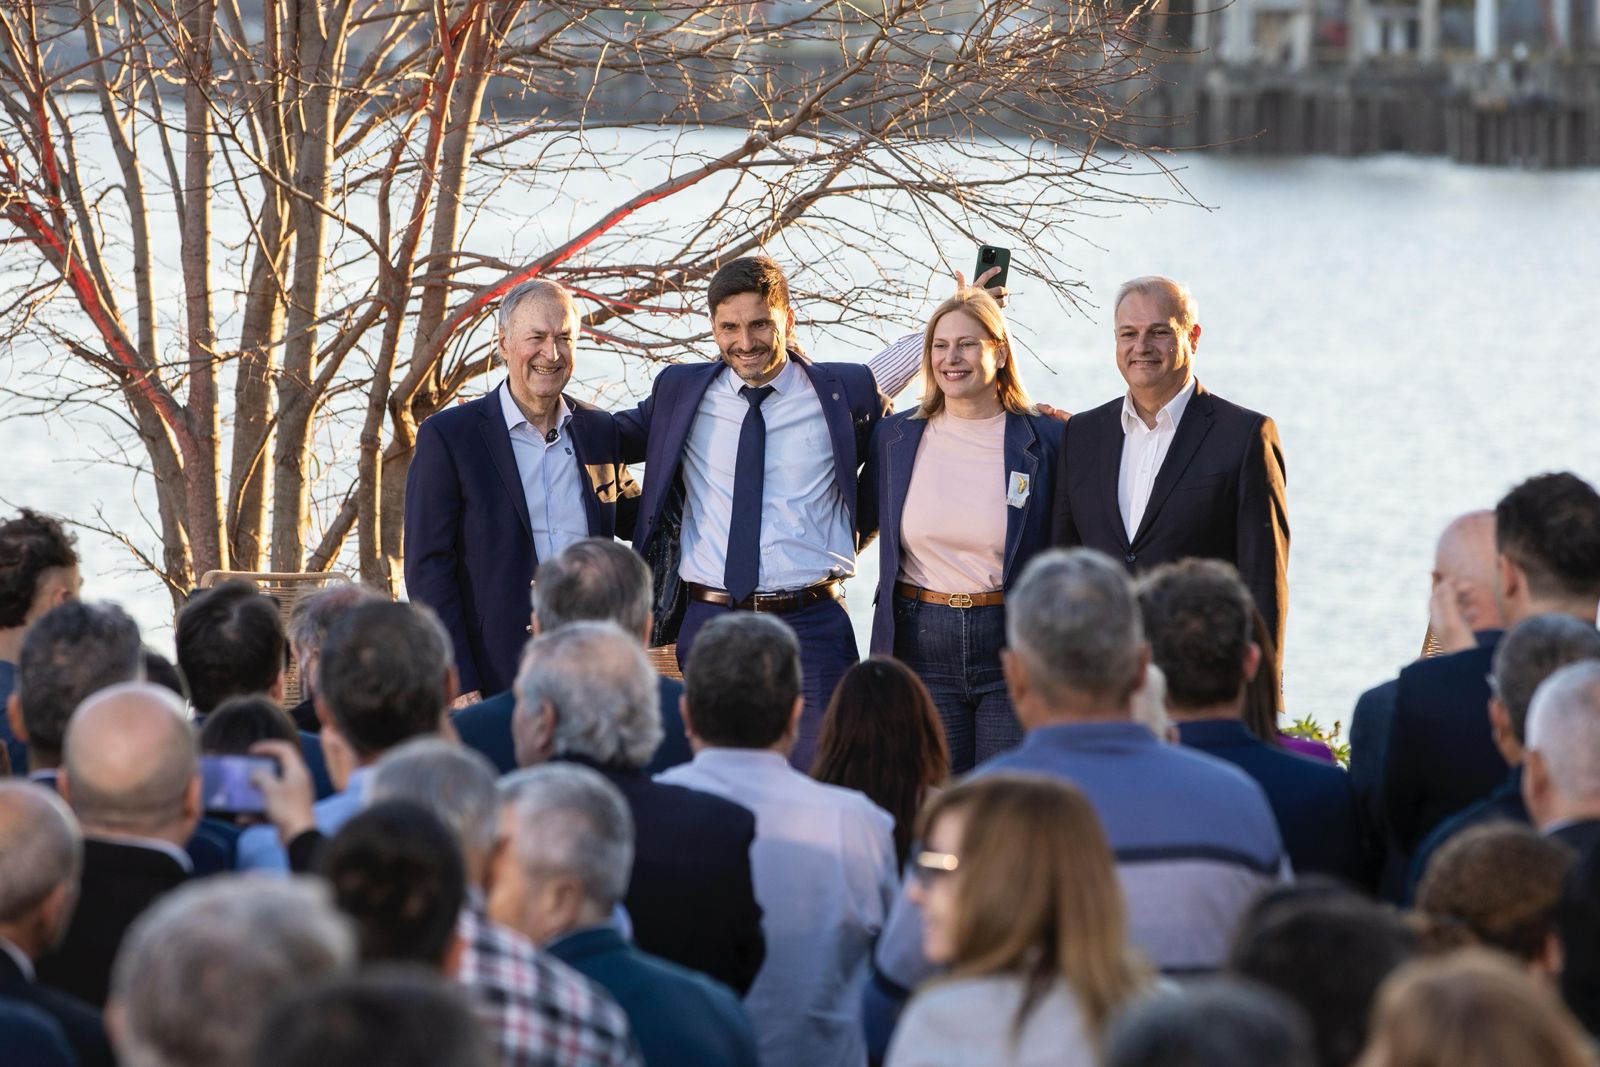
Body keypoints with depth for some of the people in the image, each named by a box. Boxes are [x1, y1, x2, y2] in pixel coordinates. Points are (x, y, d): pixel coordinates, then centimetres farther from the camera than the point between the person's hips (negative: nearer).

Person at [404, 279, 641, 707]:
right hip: (495, 681, -4)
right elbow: (428, 569, -5)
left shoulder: (599, 431, 12)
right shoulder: (448, 436, -2)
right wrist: (458, 687, -11)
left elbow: (633, 520, 29)